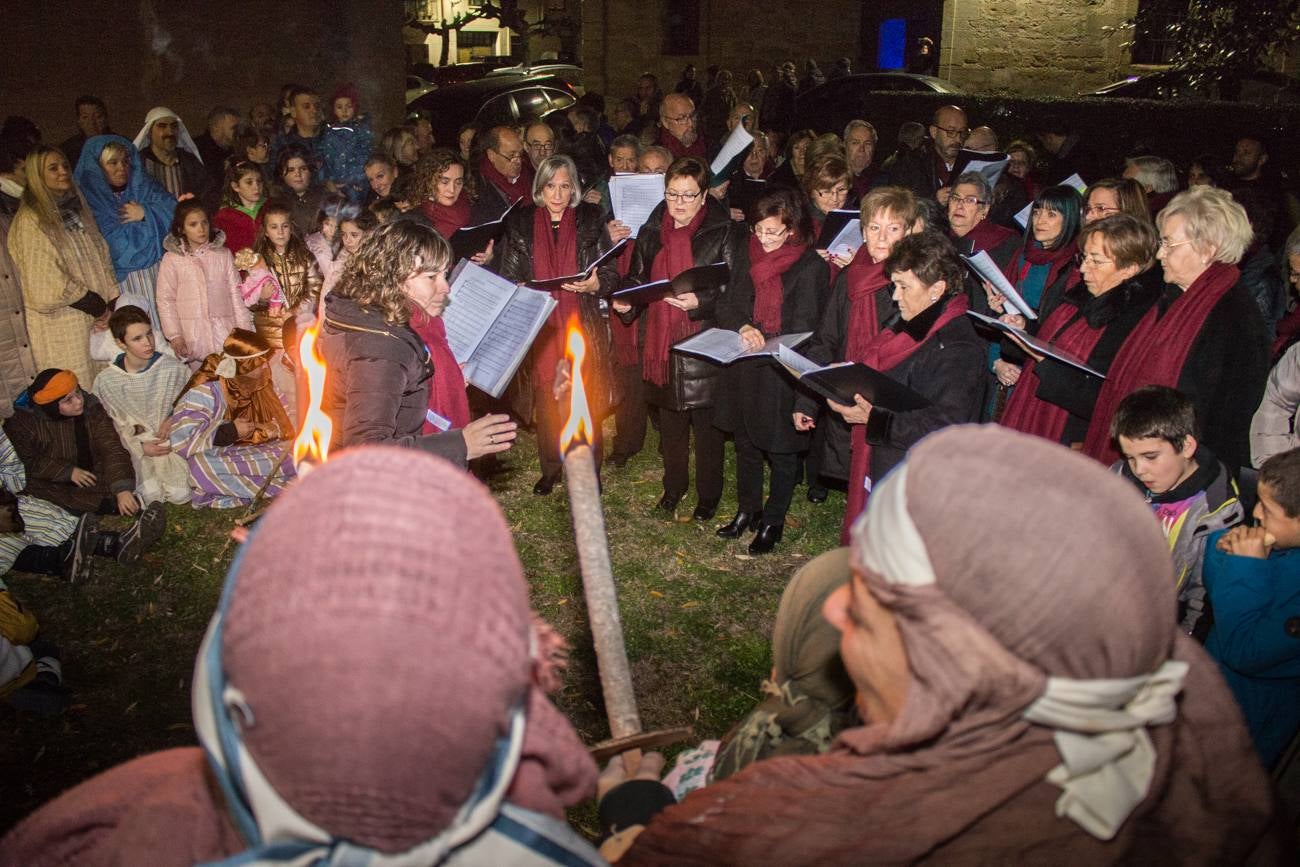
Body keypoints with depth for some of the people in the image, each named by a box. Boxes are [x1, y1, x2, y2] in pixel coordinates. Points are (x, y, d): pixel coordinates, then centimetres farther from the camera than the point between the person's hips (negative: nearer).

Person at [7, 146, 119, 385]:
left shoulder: (77, 209, 13)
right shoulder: (31, 222, -10)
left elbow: (103, 259, 11)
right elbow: (48, 286, -15)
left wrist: (111, 304, -3)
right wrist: (99, 307, -9)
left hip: (98, 315, 6)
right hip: (62, 324, -6)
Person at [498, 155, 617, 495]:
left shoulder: (591, 219, 4)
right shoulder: (520, 223, 6)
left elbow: (612, 273, 4)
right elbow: (509, 278, 9)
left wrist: (595, 284, -17)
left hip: (582, 326, -1)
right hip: (541, 327, 1)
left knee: (586, 401, 2)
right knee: (546, 402, 6)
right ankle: (550, 469, 22)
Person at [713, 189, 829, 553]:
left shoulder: (811, 266, -14)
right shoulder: (743, 250, 1)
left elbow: (803, 330, -14)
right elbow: (726, 301, 0)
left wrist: (764, 345, -27)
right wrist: (742, 327, -19)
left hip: (783, 370, -5)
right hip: (743, 366, 5)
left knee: (781, 448, 9)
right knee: (745, 441, 19)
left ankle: (773, 520, 28)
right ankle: (747, 509, 38)